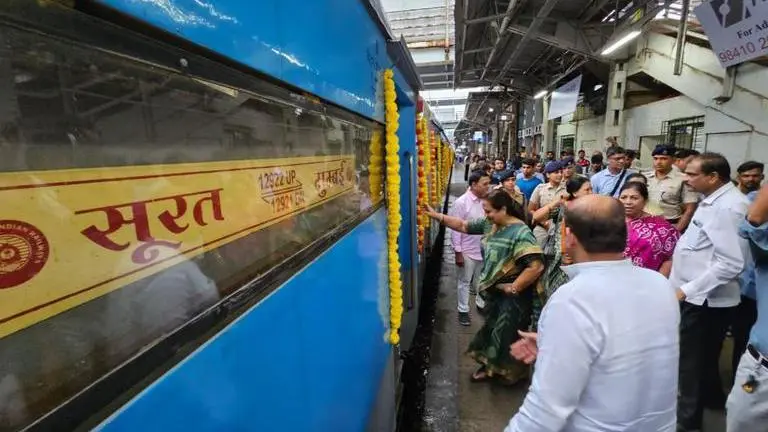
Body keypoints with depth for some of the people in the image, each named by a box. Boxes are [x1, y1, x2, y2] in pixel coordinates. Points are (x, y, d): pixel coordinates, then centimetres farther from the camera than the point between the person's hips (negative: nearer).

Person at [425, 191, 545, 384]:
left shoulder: (520, 233, -26)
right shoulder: (489, 224, -2)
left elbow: (536, 266, -32)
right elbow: (463, 226, 8)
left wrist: (514, 288, -23)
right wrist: (436, 215, 0)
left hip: (512, 295, -8)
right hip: (493, 289, 8)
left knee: (507, 335, 9)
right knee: (491, 329, 21)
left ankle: (509, 371, 35)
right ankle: (491, 366, 42)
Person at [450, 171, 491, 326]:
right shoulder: (461, 202, -17)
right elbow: (456, 228, -15)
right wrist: (458, 252, -15)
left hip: (483, 249, 5)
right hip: (467, 251, -5)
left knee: (481, 280, 20)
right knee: (465, 281, 10)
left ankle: (482, 304, 40)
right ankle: (463, 311, 24)